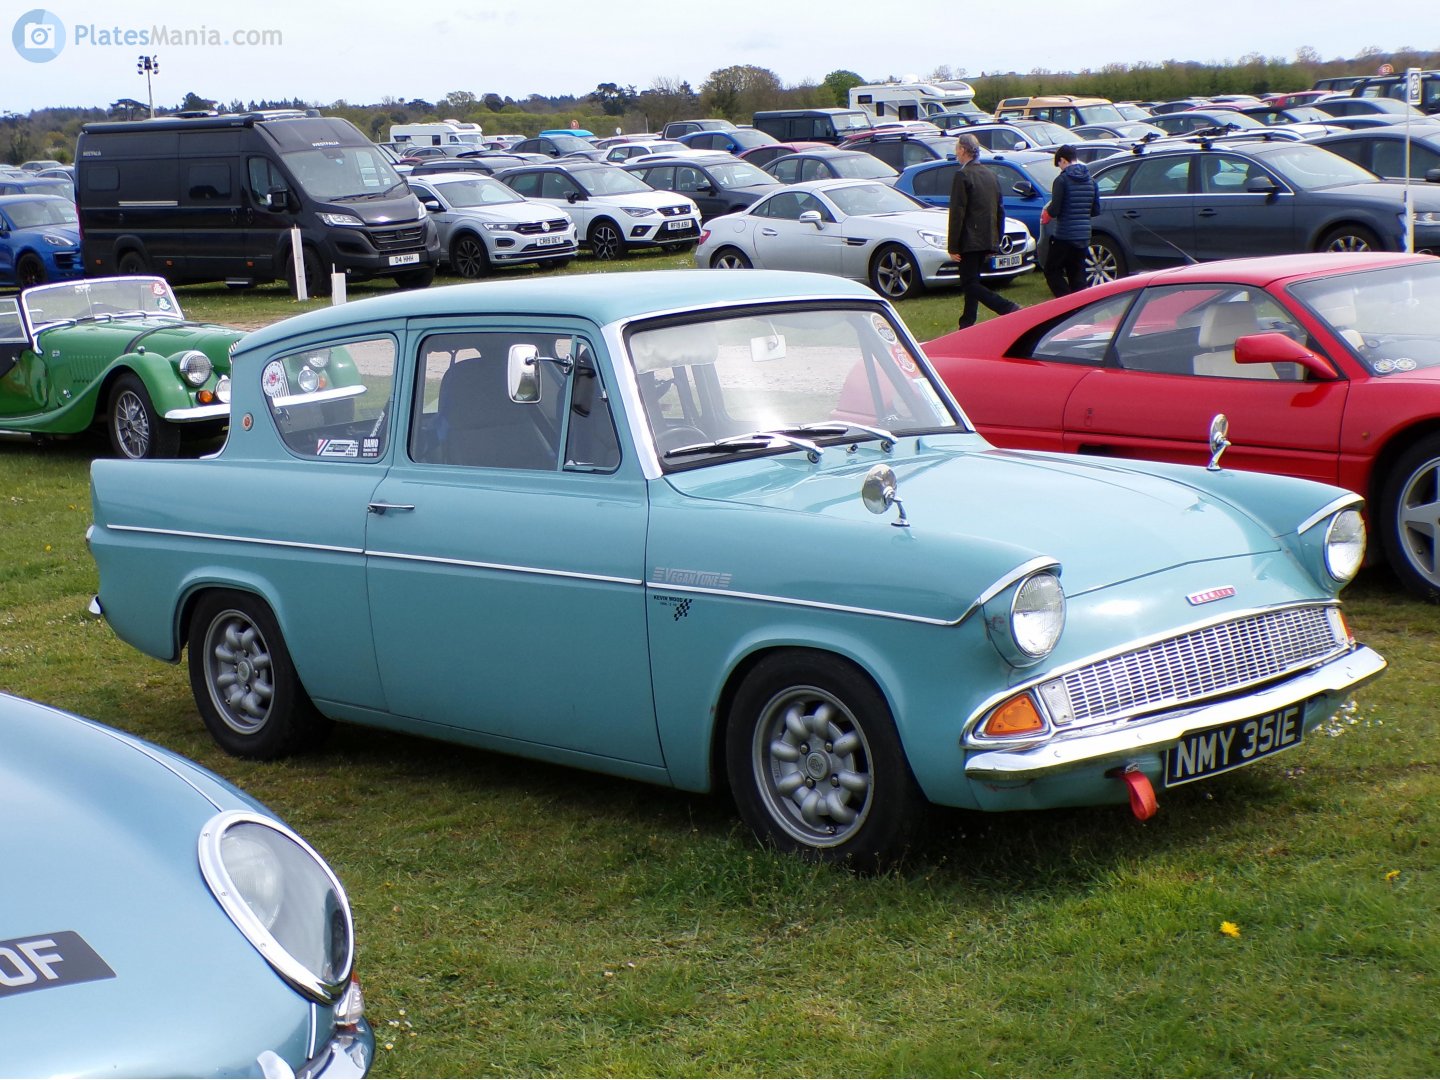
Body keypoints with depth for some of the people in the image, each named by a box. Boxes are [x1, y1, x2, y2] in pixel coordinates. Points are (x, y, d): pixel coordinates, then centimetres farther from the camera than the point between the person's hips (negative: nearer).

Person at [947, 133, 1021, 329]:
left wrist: (953, 246, -14)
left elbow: (957, 213, -15)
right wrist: (996, 241, 22)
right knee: (971, 282, 15)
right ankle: (967, 326, 17)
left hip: (970, 240, -8)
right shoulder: (990, 175, 14)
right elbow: (1000, 211, 18)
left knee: (970, 284, -8)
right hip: (988, 240, 8)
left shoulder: (962, 175, -12)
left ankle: (1010, 310, -24)